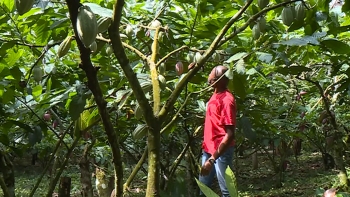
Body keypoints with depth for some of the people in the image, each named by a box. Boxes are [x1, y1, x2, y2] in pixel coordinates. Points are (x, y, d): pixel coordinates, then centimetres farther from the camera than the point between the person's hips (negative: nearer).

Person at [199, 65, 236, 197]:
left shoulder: (226, 100, -21)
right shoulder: (216, 95, 5)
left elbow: (230, 134, -25)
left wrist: (212, 159, -28)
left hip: (221, 151, -9)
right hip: (208, 149, 9)